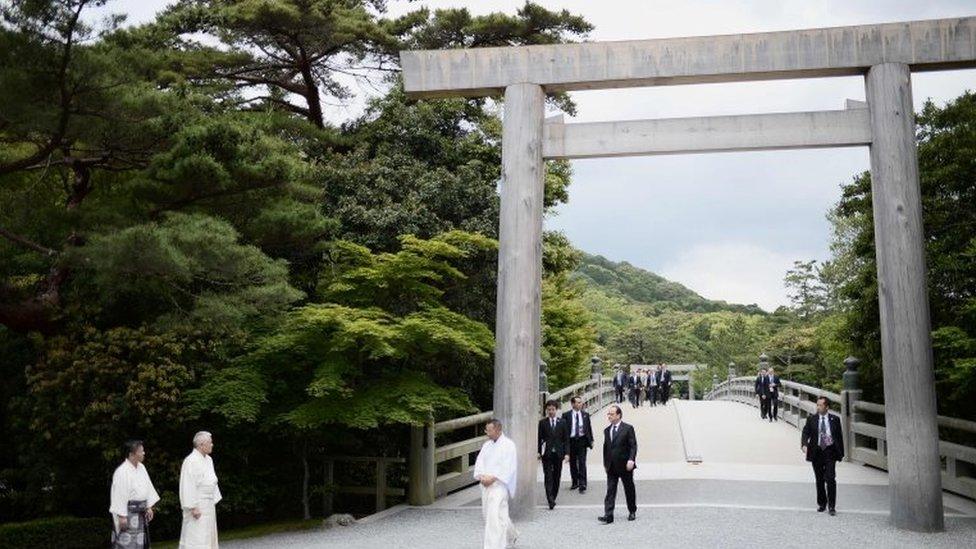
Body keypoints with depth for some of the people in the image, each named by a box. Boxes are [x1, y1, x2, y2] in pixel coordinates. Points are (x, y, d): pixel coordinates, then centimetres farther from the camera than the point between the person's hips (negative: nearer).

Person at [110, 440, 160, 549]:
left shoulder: (141, 467, 6)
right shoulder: (122, 471, -18)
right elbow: (119, 495, -19)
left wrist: (149, 507, 10)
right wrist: (122, 516, -18)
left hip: (140, 513, 8)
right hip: (127, 513, -8)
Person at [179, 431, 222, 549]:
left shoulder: (208, 460, 12)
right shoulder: (191, 461, -16)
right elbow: (188, 486, -20)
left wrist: (214, 501, 16)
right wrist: (193, 507, -21)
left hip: (209, 506, 9)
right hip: (197, 505, -9)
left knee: (208, 537, 12)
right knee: (195, 538, -7)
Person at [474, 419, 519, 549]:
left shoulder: (508, 445, -9)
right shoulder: (487, 444, 13)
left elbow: (509, 467, -15)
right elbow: (479, 462, 10)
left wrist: (493, 478, -19)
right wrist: (481, 477, -8)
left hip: (499, 485, -8)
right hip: (486, 484, 8)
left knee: (495, 516, -15)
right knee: (487, 514, 16)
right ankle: (511, 535, 37)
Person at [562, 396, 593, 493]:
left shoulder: (585, 414, 6)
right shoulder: (566, 415, -1)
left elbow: (589, 427, 10)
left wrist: (591, 440, 6)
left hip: (582, 441, 0)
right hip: (571, 441, 0)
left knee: (582, 463, -5)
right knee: (572, 463, 11)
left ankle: (582, 485, -3)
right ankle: (575, 482, 27)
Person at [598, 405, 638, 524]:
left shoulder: (628, 429, -7)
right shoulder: (607, 430, 10)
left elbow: (633, 446, -10)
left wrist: (631, 460, -21)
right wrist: (605, 463, 11)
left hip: (625, 466, -4)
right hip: (611, 467, 4)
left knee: (629, 489, 11)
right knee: (610, 491, -3)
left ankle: (632, 512, 29)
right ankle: (608, 516, -7)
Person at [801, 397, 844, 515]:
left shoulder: (835, 420, 3)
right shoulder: (811, 419, 3)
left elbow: (839, 436, 7)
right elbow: (805, 433, -3)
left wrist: (841, 453, 4)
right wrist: (804, 444, -22)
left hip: (830, 452, -1)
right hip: (816, 452, 2)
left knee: (830, 479, -9)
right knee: (819, 480, 10)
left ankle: (832, 506, -1)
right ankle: (821, 503, 24)